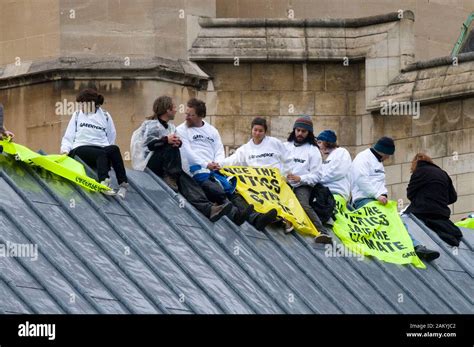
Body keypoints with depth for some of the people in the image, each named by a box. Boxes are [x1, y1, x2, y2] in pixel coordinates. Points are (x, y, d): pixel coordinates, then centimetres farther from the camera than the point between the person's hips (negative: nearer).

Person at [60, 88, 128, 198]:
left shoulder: (105, 116, 21)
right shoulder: (77, 115, 23)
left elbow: (111, 138, 19)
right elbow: (69, 136, 16)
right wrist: (65, 149, -3)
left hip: (102, 147, 1)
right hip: (81, 149, -1)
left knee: (114, 148, -34)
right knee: (101, 154, -36)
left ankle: (123, 184, -45)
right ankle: (104, 183, -61)